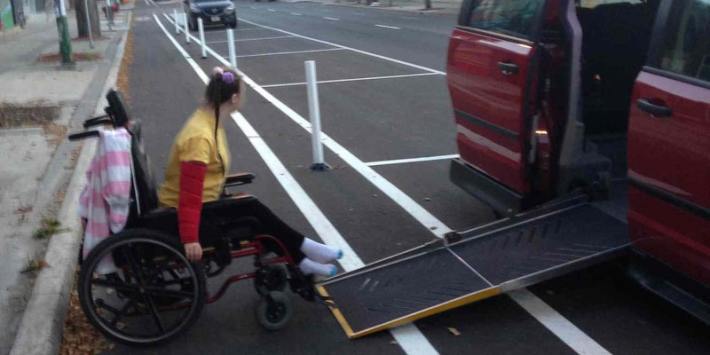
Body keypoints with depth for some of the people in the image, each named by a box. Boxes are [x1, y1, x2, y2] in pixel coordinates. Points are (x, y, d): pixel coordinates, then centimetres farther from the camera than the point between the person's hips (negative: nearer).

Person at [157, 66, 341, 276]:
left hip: (203, 205, 9)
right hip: (181, 213, -9)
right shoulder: (200, 137, -28)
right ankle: (303, 249, 6)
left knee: (253, 216, 0)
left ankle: (301, 261, 5)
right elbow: (189, 194, -30)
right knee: (252, 211, -9)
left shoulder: (209, 121, 0)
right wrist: (190, 239, -30)